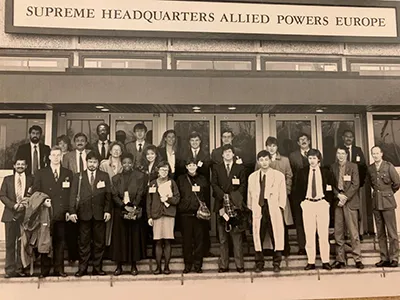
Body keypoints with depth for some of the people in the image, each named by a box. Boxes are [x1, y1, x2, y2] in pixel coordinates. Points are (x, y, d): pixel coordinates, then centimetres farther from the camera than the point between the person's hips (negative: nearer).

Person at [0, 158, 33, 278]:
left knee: (23, 243, 3)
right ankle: (10, 270, 7)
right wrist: (13, 205, -11)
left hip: (25, 215, 0)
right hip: (10, 215, 0)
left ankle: (20, 269, 10)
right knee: (10, 243, 2)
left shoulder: (31, 179, 8)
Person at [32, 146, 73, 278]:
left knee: (60, 242, 4)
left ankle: (59, 269, 12)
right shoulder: (41, 173, 9)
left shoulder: (68, 173, 12)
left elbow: (71, 193, 8)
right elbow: (35, 192, 5)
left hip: (62, 214, 1)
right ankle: (44, 270, 9)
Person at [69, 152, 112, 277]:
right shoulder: (78, 177, 5)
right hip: (84, 214, -1)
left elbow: (108, 195, 4)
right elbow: (73, 195, -1)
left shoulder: (104, 176, 7)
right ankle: (82, 268, 14)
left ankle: (97, 268, 16)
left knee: (99, 242, 6)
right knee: (84, 242, 5)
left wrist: (107, 210, -5)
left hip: (100, 214, 1)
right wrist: (72, 211, -10)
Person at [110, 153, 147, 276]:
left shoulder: (139, 177, 1)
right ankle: (119, 265, 11)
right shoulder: (116, 178, 7)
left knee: (135, 237, 4)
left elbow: (140, 194, -5)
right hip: (120, 211, 1)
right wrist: (124, 206, -15)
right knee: (120, 238, 3)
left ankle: (133, 265, 13)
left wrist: (133, 206, -17)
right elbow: (114, 195, -1)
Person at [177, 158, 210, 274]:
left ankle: (198, 265, 8)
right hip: (185, 213, -1)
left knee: (200, 239, 0)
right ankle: (187, 264, 10)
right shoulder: (181, 179, 10)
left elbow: (207, 196, 11)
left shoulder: (203, 179, 13)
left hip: (200, 213, 1)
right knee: (186, 240, 1)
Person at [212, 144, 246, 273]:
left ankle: (239, 265, 1)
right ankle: (223, 265, 4)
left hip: (235, 205, -1)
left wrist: (234, 197, -9)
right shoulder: (217, 168, 13)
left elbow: (243, 185, 5)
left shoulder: (240, 168, 12)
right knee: (222, 238, 1)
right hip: (221, 205, 1)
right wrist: (224, 196, -9)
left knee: (237, 236, -2)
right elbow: (214, 184, 5)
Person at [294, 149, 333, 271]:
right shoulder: (302, 172, 6)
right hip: (307, 204, 0)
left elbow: (331, 189, 9)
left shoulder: (326, 172, 7)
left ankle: (325, 262, 8)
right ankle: (311, 262, 6)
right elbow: (298, 189, 9)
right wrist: (301, 202, 0)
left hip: (322, 203, 0)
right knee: (309, 234, 0)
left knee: (324, 234, 1)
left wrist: (327, 201, -1)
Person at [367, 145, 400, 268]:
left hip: (387, 202, -4)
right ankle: (384, 258, 14)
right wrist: (377, 191, 12)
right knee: (380, 233, 7)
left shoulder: (389, 166, -6)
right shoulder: (370, 168, 7)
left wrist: (387, 192, 8)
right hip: (376, 202, 5)